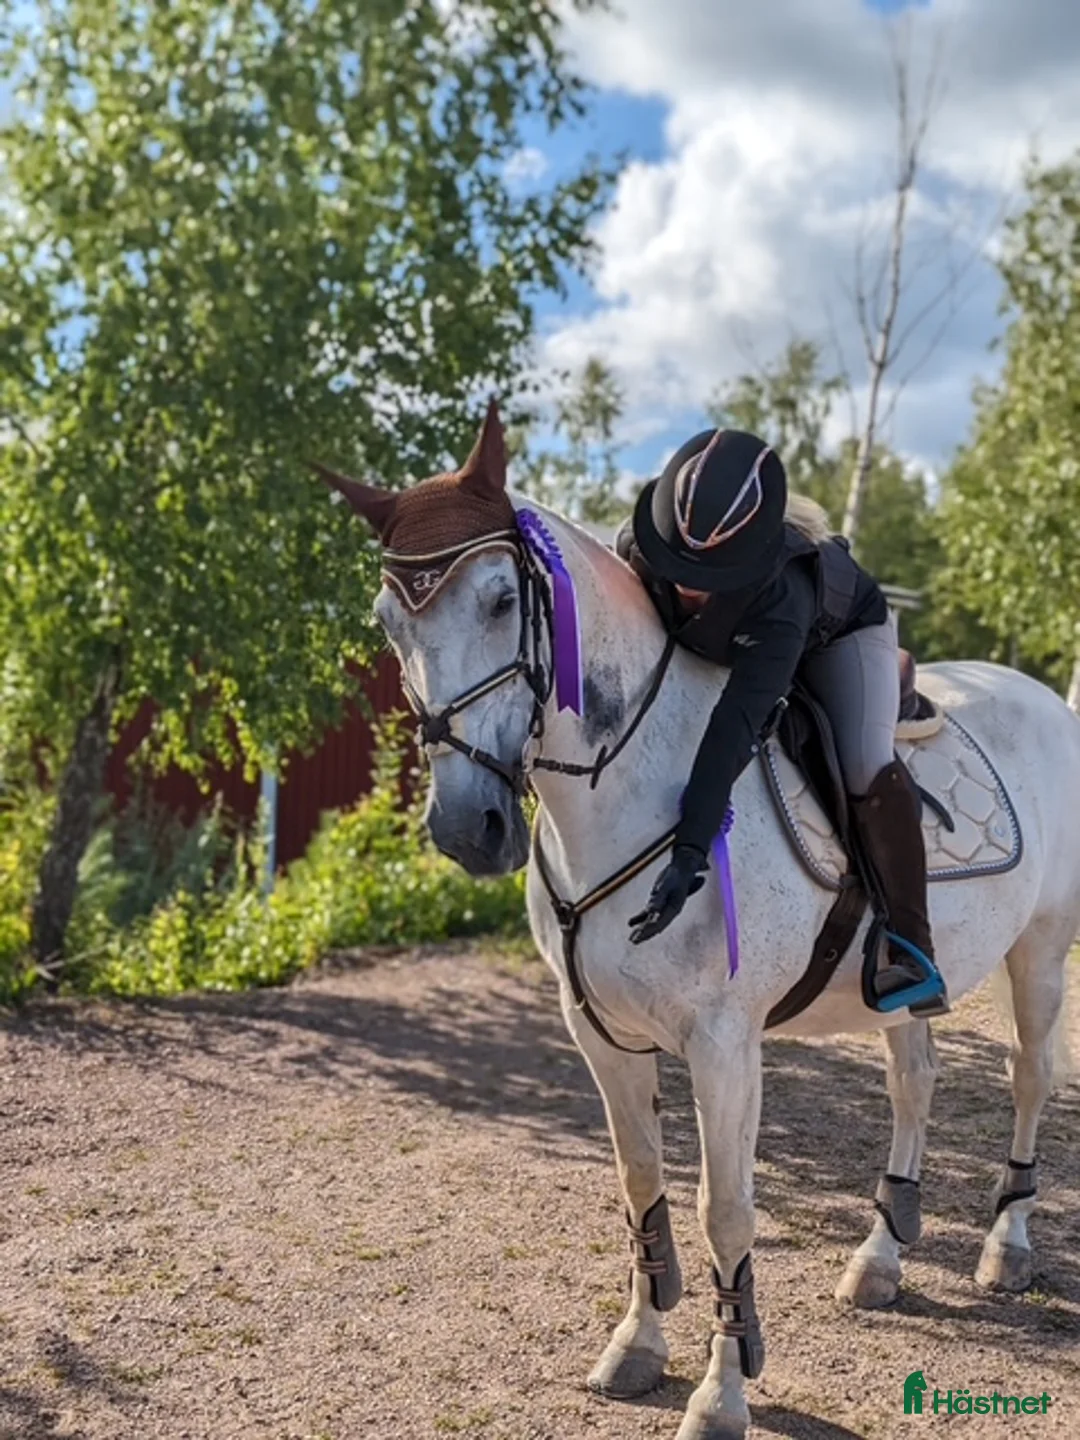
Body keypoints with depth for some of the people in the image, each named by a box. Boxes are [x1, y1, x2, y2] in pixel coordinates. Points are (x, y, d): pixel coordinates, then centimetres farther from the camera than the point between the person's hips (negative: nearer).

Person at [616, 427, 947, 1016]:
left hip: (838, 631, -5)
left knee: (867, 770, -26)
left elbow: (734, 730, -55)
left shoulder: (779, 604, -48)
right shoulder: (636, 547, -35)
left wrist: (690, 852, -61)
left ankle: (909, 946, -13)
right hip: (717, 645, 6)